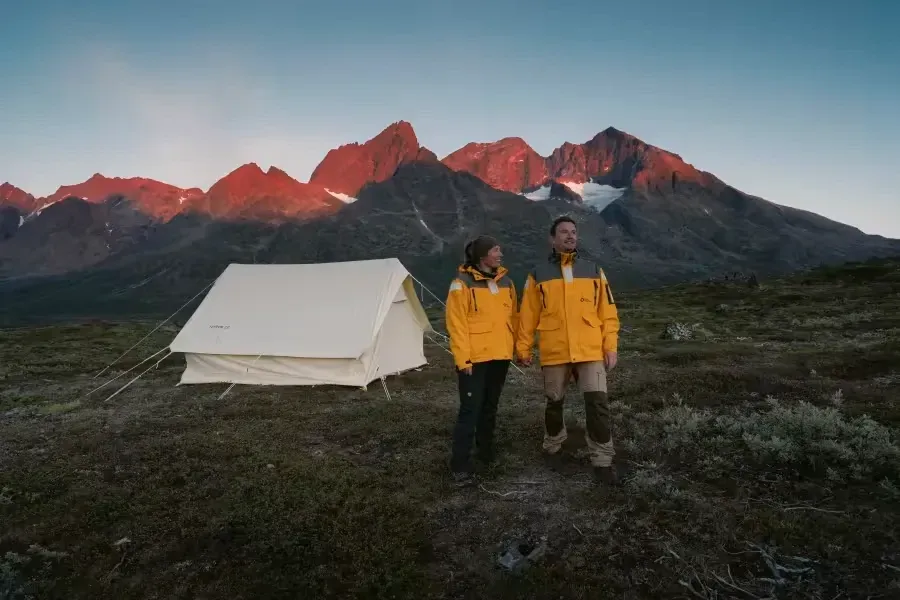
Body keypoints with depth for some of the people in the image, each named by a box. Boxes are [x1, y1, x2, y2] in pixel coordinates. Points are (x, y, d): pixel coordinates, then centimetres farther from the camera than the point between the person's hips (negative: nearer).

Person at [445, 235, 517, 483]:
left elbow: (512, 318, 15)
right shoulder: (462, 284, -10)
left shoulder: (506, 282, 9)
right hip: (475, 359, -6)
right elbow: (456, 324, -12)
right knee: (470, 409, -5)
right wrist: (463, 358, -15)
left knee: (490, 406, 18)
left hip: (501, 356, 6)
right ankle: (460, 463, 3)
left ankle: (486, 449, 34)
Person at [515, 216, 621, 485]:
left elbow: (608, 312, 7)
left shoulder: (594, 271, 6)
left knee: (598, 403, -5)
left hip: (591, 351, 1)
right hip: (554, 353, 0)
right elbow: (527, 315, 4)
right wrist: (523, 348, 3)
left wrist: (611, 346, 1)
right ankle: (553, 447, 36)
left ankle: (602, 462, 6)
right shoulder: (538, 274, 2)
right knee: (554, 403, 13)